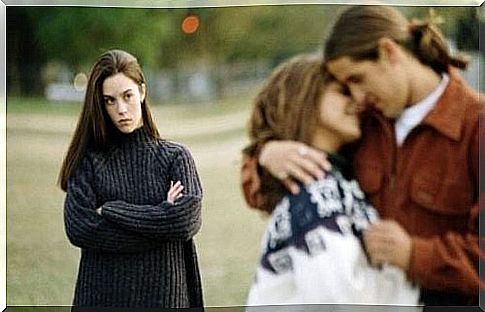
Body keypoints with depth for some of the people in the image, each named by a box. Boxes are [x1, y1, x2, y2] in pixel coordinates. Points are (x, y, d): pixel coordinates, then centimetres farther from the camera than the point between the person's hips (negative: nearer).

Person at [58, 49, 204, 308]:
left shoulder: (175, 156, 4)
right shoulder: (88, 160, 3)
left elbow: (188, 220, -11)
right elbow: (78, 228, -10)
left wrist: (112, 210, -8)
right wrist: (160, 220, -11)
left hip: (162, 294, 0)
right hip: (101, 295, 0)